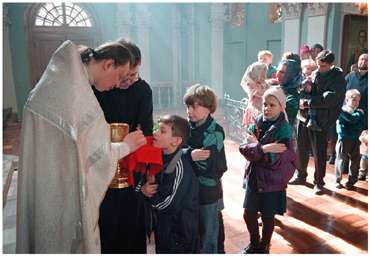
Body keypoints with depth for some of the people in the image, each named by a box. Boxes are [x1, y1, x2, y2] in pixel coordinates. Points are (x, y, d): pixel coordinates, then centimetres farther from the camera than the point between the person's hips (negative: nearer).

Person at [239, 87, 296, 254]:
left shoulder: (284, 129, -14)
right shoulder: (257, 124, -1)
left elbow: (277, 159, -21)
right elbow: (244, 148, -12)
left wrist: (256, 145, -16)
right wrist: (263, 148, -28)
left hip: (272, 180, -4)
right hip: (254, 177, 4)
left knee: (267, 217, 12)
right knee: (248, 214, 11)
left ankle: (264, 246, 37)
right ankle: (254, 243, 38)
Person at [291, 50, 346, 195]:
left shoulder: (338, 78, -5)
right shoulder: (314, 73, 8)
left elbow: (329, 99, -19)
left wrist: (307, 103, -20)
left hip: (320, 120, -5)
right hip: (304, 116, 5)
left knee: (319, 153, 3)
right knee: (301, 149, 13)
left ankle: (319, 182, 20)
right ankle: (301, 176, 31)